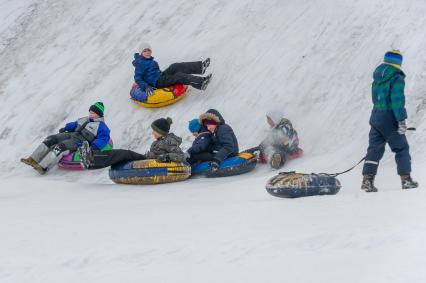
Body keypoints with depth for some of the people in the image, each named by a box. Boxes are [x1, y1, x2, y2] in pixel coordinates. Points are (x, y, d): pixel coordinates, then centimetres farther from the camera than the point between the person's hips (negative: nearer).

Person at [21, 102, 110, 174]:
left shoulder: (101, 126, 0)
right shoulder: (84, 120, 24)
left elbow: (104, 138, -14)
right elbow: (74, 125, 35)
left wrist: (94, 147, -29)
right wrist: (65, 128, 16)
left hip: (80, 141, -8)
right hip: (71, 135, 8)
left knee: (60, 147, -31)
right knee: (51, 139, -11)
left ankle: (43, 167, -40)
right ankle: (33, 160, -15)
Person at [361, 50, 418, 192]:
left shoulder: (377, 78, 12)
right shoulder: (397, 78, -11)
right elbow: (398, 100, -20)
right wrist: (401, 120, -21)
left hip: (376, 116, 7)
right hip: (390, 118, -6)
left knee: (374, 149, 9)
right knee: (401, 148, 5)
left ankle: (367, 180, 1)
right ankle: (406, 179, 5)